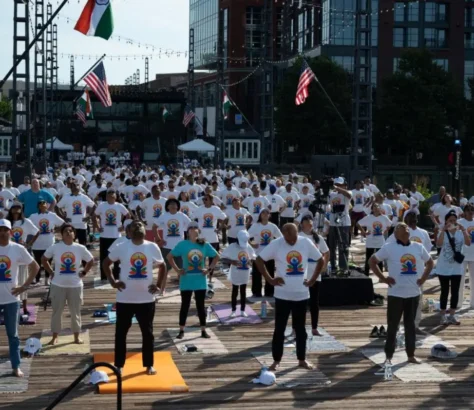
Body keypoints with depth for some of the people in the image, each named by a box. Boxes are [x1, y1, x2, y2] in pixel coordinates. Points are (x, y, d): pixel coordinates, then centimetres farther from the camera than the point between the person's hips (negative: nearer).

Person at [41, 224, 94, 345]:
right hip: (58, 285, -1)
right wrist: (50, 272, 1)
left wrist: (84, 273, 1)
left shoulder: (80, 248, -5)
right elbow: (44, 259, 7)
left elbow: (91, 261, 9)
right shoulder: (55, 247, -6)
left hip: (75, 285, 1)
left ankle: (77, 336, 23)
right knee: (56, 311, 6)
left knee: (75, 312, 9)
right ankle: (55, 337, 18)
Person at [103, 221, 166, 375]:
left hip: (146, 298, 1)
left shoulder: (153, 247, 0)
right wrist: (112, 282, -1)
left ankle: (149, 365, 21)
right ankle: (119, 365, 18)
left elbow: (162, 266, 14)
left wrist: (159, 285, 4)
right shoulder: (121, 247, -4)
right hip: (125, 299, -1)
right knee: (121, 332, 6)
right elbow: (106, 263, 8)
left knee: (147, 332, 9)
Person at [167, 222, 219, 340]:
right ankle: (181, 331, 15)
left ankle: (203, 330, 17)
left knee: (200, 306, 9)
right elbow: (169, 256, 1)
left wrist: (209, 269, 0)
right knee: (185, 306, 6)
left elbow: (216, 256, 10)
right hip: (186, 281, -2)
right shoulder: (182, 244, -7)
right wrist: (177, 270, -6)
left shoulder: (205, 245, -2)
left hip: (200, 281, 2)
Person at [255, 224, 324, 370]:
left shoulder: (306, 243, -3)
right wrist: (270, 279, -9)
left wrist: (313, 280, 1)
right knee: (279, 329, 3)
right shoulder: (276, 244, -10)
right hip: (283, 295, -2)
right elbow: (259, 260, -4)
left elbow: (321, 260, 8)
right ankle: (276, 360, 14)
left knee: (300, 328, 12)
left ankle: (302, 359, 24)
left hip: (301, 294, 2)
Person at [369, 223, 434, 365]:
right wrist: (383, 278, -8)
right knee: (393, 325, 2)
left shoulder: (418, 247, 6)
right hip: (396, 294, -4)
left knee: (410, 324, 12)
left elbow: (430, 262, 20)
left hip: (414, 293, 4)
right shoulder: (389, 247, -6)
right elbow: (372, 261, -2)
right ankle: (389, 356, 10)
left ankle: (411, 355, 22)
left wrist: (423, 278, 7)